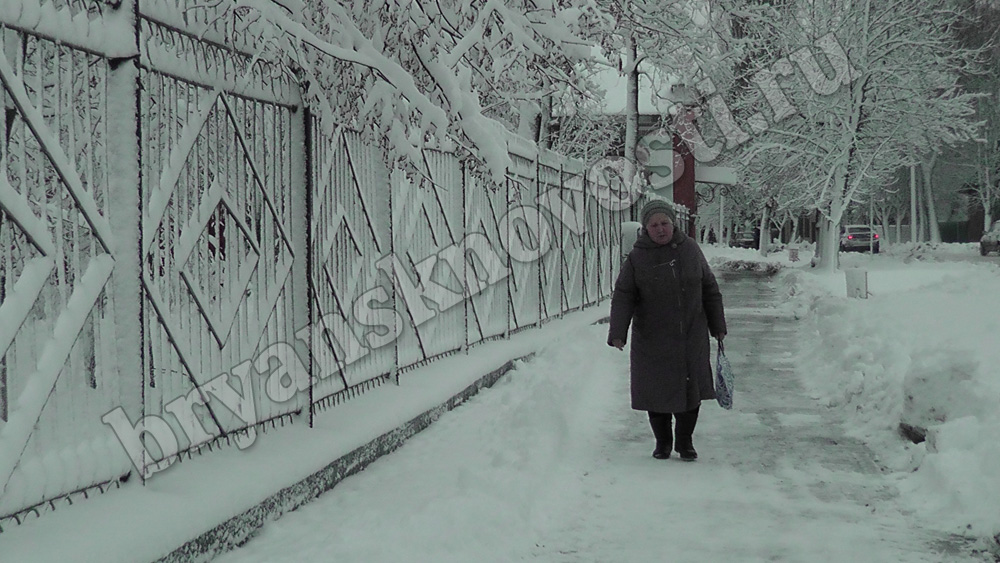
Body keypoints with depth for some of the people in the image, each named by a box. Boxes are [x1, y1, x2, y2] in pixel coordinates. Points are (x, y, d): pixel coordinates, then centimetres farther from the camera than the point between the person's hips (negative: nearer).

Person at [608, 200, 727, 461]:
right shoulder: (636, 259, -6)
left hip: (692, 337, 2)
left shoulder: (690, 249, 2)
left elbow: (710, 290, 9)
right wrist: (617, 333, -24)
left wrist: (718, 326, 10)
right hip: (652, 339, -2)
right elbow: (623, 298, -11)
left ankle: (685, 441, 22)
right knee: (657, 391, 5)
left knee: (691, 390, 5)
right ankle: (662, 442, 25)